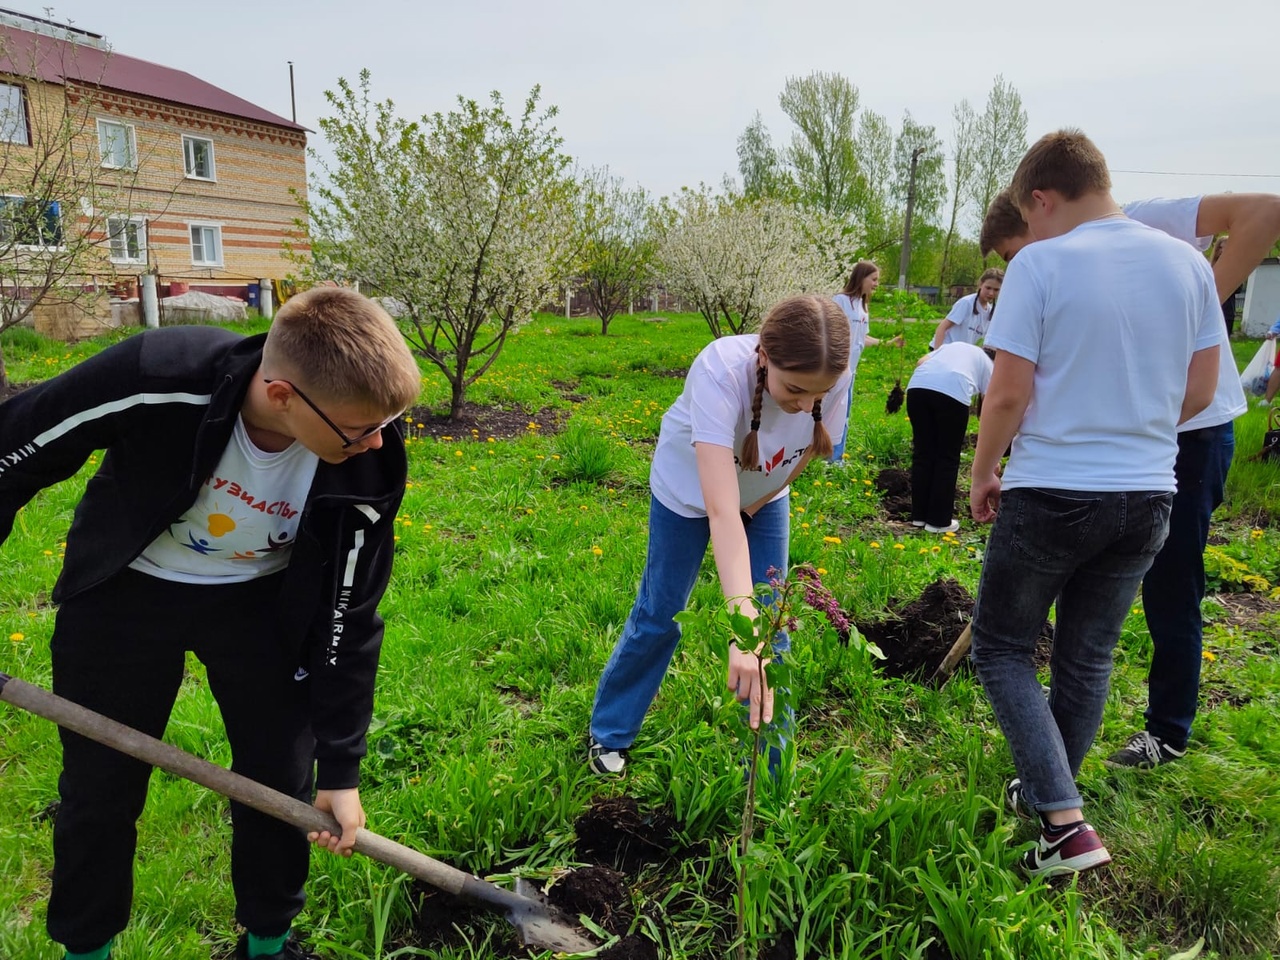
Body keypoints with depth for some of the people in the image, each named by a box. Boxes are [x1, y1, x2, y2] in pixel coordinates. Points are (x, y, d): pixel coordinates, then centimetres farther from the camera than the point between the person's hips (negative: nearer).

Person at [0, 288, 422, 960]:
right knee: (98, 788, 10)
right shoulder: (155, 379, -36)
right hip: (124, 591, 0)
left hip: (258, 598, 1)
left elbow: (347, 620, -15)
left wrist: (341, 771, -9)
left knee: (283, 780, 6)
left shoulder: (366, 474, -28)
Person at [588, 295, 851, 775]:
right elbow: (720, 508, -52)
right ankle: (608, 734, 29)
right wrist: (742, 625, -60)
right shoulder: (721, 372, -43)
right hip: (690, 488, -3)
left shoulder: (835, 380, -31)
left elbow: (809, 448, -7)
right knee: (660, 615, 6)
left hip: (765, 496, 4)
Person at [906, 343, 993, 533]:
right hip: (953, 391, -3)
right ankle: (939, 521, 18)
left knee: (922, 454, 16)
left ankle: (919, 516, 25)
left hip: (917, 386, 3)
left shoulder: (951, 346, 40)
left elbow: (921, 362, 19)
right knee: (947, 459, 12)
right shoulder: (987, 364, 29)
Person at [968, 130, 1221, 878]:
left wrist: (982, 475, 0)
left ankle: (1066, 822, 3)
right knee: (1088, 658, 19)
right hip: (1149, 496, 6)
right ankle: (1048, 793, 38)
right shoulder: (1188, 263, 4)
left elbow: (1009, 395, -14)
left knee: (1004, 649, 11)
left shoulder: (1040, 265, -13)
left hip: (1051, 495, -6)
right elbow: (1200, 391, 7)